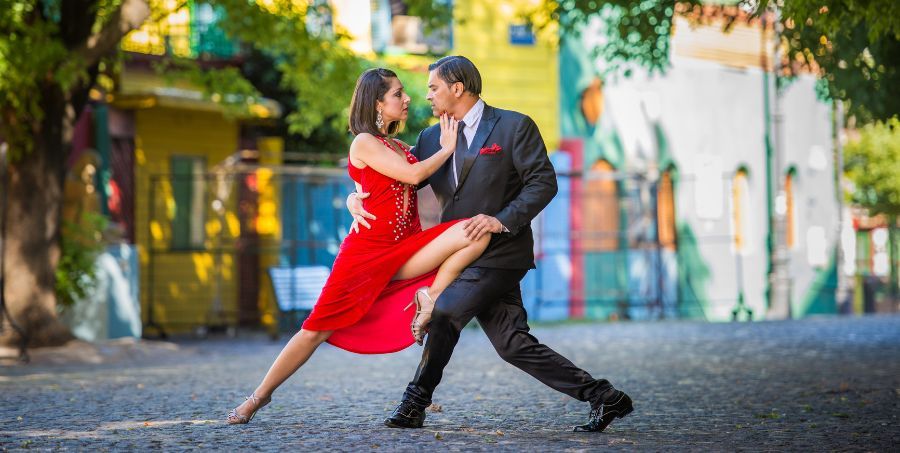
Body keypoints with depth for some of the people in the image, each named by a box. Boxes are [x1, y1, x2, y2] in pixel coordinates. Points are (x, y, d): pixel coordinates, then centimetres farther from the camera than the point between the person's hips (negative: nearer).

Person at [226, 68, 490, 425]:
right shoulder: (364, 143, -5)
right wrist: (447, 148, -2)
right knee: (317, 329, -4)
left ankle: (430, 298, -10)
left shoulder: (398, 146, 18)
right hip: (367, 251, -6)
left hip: (406, 251, 6)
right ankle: (259, 397, 11)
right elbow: (413, 174, -14)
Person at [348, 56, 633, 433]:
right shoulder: (432, 138, 13)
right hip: (464, 256, 7)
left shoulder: (514, 127, -5)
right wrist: (358, 197, -8)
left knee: (444, 311, -15)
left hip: (500, 253, -7)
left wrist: (503, 220, -21)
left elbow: (543, 182, -10)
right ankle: (601, 397, 4)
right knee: (512, 344, 0)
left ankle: (416, 401, 2)